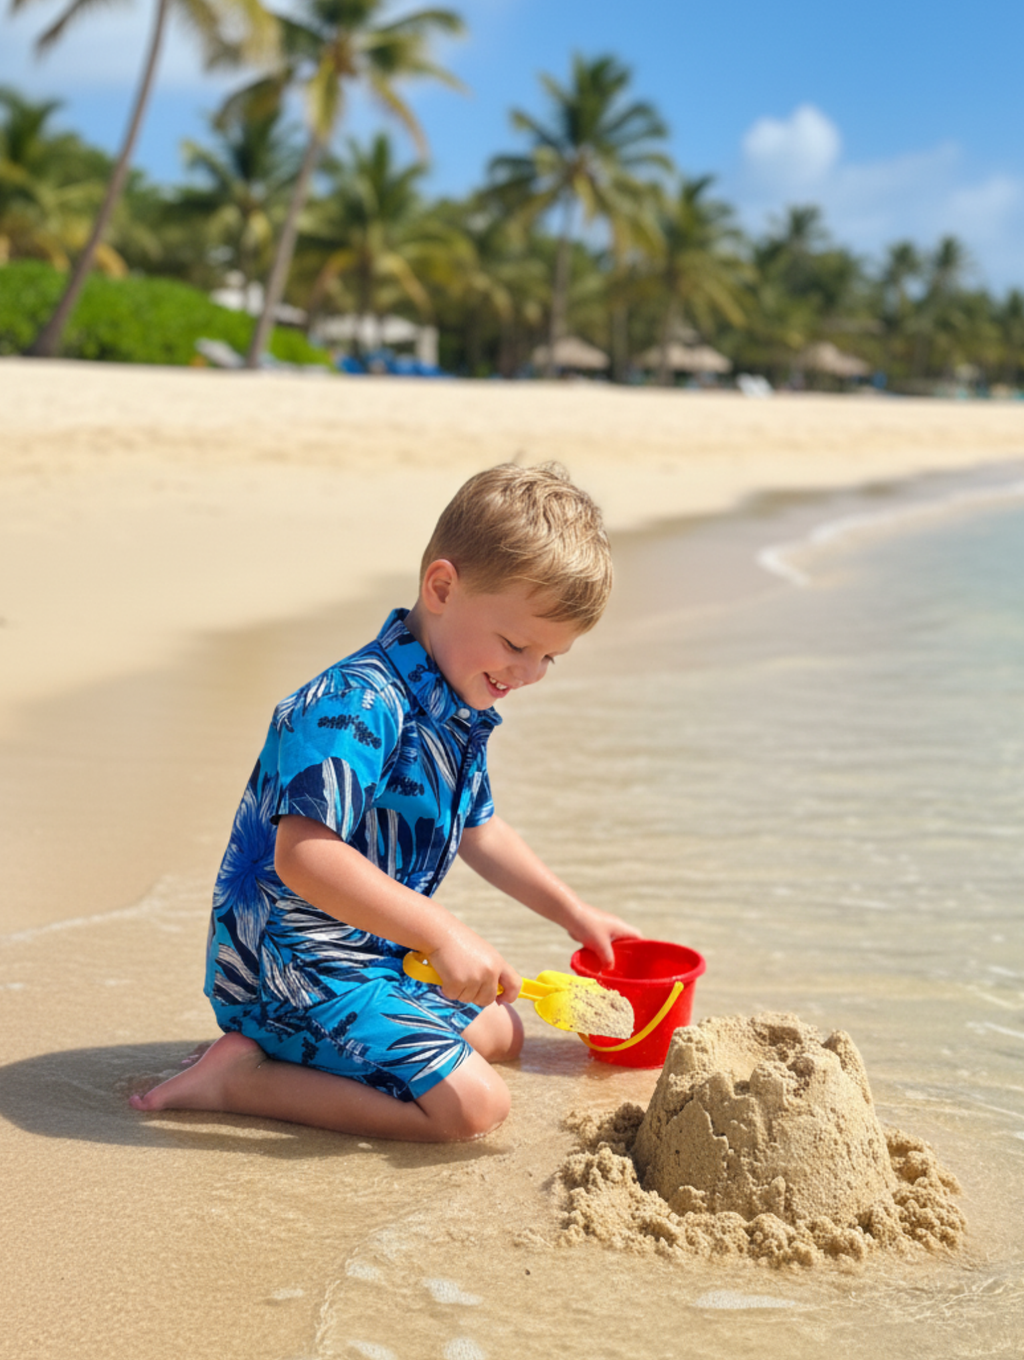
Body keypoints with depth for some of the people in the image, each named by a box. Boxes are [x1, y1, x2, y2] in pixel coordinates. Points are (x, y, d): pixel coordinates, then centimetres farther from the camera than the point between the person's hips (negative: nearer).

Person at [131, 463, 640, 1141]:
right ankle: (240, 1078, -11)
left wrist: (575, 913, 26)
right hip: (291, 967, -11)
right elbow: (303, 856, -34)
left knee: (501, 1033, 25)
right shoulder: (359, 707, -26)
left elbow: (477, 829, 24)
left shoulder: (460, 708, 8)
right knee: (471, 1103, -20)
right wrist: (444, 933, -34)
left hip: (376, 953, 11)